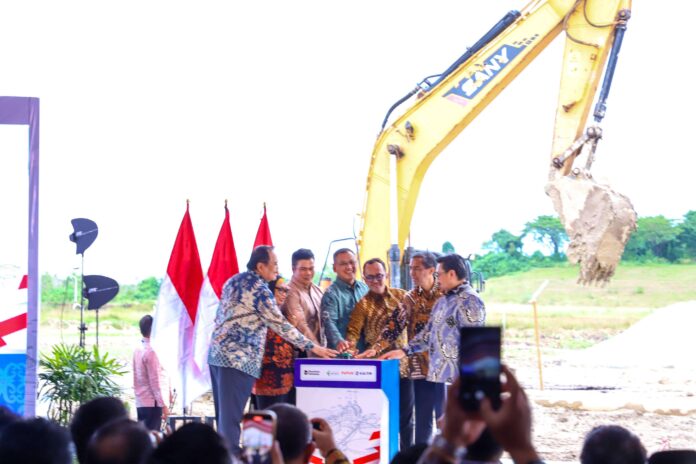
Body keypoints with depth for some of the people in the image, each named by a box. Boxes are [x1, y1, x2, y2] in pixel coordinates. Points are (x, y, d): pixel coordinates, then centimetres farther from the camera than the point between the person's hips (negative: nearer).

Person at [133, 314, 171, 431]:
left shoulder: (138, 349, 10)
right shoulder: (151, 351, -16)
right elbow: (156, 381, -17)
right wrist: (164, 404, -14)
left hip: (140, 402, 9)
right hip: (152, 403, -8)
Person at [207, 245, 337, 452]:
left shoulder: (234, 281, 15)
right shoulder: (259, 289, -11)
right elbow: (280, 324, -12)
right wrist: (312, 347, -8)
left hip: (217, 352, 9)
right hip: (238, 358, -9)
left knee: (224, 414, 12)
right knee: (231, 416, -8)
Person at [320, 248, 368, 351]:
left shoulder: (365, 288, 10)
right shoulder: (331, 294, -9)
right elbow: (329, 322, -23)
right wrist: (339, 341, -42)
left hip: (365, 350, 6)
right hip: (341, 353, -6)